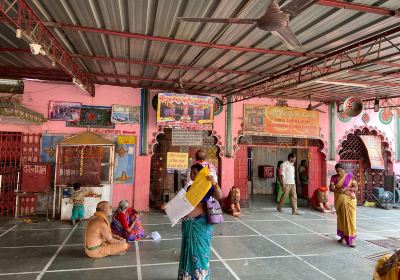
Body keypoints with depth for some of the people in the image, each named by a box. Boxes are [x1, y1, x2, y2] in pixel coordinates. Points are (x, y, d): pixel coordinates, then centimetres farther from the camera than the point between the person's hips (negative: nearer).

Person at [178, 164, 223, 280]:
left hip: (200, 223, -6)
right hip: (188, 223, 6)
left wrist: (214, 183, -34)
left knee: (199, 251, 6)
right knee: (188, 250, 16)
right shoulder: (189, 187, 10)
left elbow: (219, 196, -23)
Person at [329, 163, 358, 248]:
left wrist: (347, 188, -22)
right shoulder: (334, 177, 2)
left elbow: (356, 188, -6)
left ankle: (351, 239, -6)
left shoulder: (350, 176, -4)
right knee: (341, 218, 12)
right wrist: (337, 190, -25)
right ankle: (343, 236, 26)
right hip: (339, 200, 3)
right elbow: (331, 188, -5)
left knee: (350, 218, -8)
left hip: (349, 200, -3)